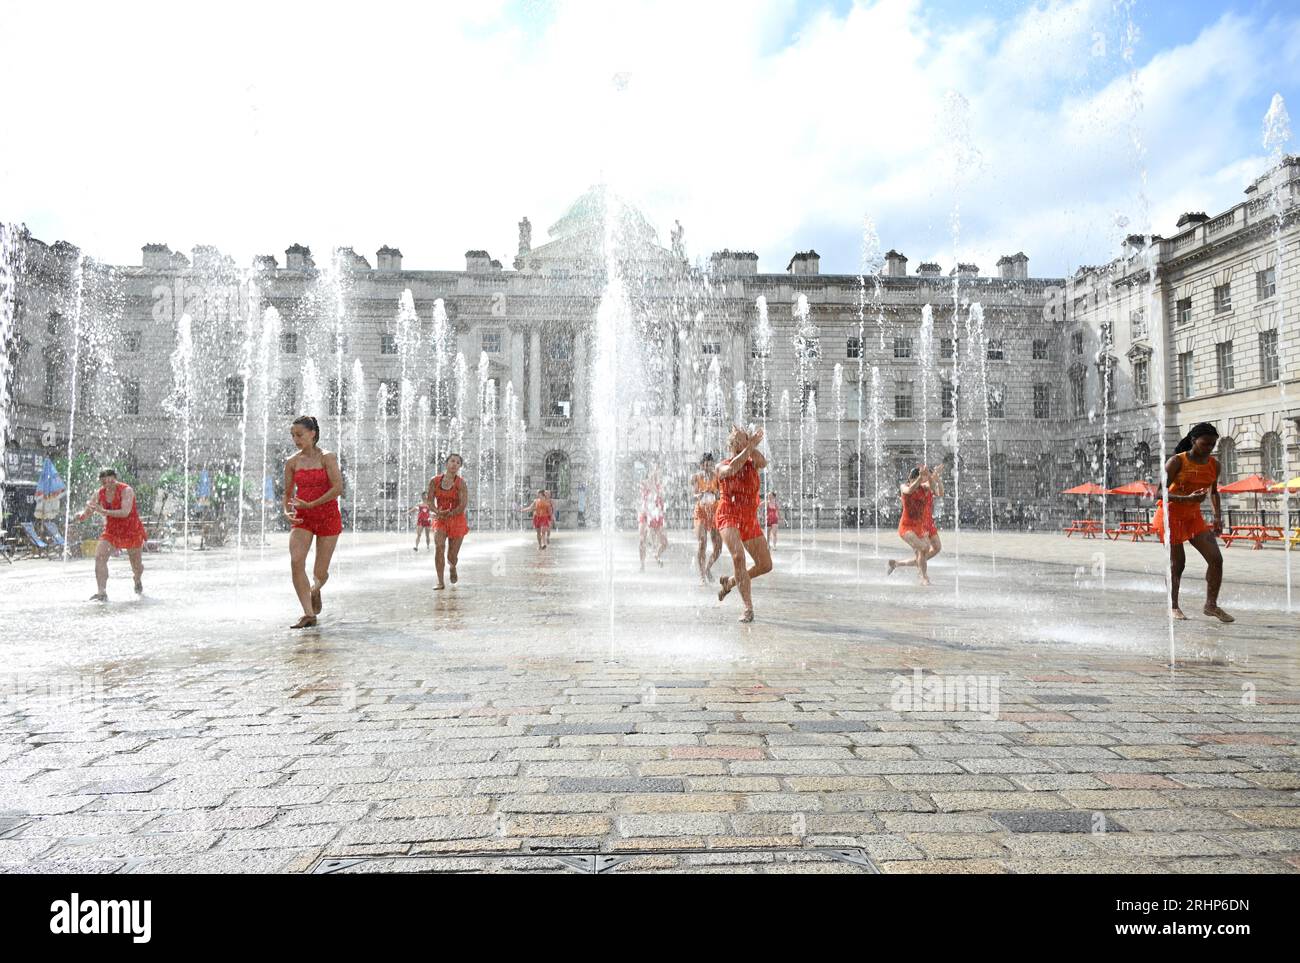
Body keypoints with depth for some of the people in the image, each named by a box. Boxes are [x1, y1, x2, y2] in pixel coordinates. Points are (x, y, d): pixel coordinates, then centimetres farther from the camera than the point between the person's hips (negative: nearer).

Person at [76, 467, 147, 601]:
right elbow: (87, 513, 0)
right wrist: (81, 516, -23)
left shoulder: (126, 490, -18)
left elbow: (125, 512, -30)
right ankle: (102, 593, -20)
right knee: (100, 556, -21)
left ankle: (138, 581, 46)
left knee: (136, 564, 10)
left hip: (132, 530, -4)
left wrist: (103, 511, -40)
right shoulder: (100, 493, -3)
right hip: (111, 530, 4)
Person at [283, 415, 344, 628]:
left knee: (320, 573, 3)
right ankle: (309, 614, -15)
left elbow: (338, 488, -16)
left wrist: (310, 504, -19)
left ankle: (315, 590, 41)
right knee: (296, 561, -21)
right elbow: (288, 493, 14)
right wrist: (287, 511, -5)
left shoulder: (327, 457, -6)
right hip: (302, 519, 3)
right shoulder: (292, 463, 5)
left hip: (328, 517, -3)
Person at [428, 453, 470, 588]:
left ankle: (452, 567, 41)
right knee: (438, 546, -23)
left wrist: (447, 514, -16)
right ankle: (440, 582, -15)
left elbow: (463, 506, -13)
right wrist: (438, 512, -16)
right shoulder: (434, 481, 0)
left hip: (457, 520, -2)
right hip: (440, 520, 2)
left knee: (451, 557, 2)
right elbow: (429, 501, 2)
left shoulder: (461, 483, -9)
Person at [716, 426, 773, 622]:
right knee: (738, 556, -30)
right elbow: (732, 469, -24)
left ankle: (731, 581, 31)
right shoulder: (722, 467, 0)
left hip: (751, 520, 5)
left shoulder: (752, 464, 9)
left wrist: (751, 446, -30)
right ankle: (748, 608, -26)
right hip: (729, 518, -5)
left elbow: (763, 463, -15)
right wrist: (750, 446, -27)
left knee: (765, 565, 6)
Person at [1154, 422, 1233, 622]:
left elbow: (1213, 492, 19)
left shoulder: (1214, 464, 4)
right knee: (1177, 563, -1)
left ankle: (1211, 605, 10)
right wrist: (1188, 498, -31)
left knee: (1216, 558, -5)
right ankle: (1174, 607, 15)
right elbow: (1161, 492, -16)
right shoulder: (1177, 461, -13)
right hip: (1171, 514, -5)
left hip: (1194, 516, 6)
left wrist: (1218, 516, 7)